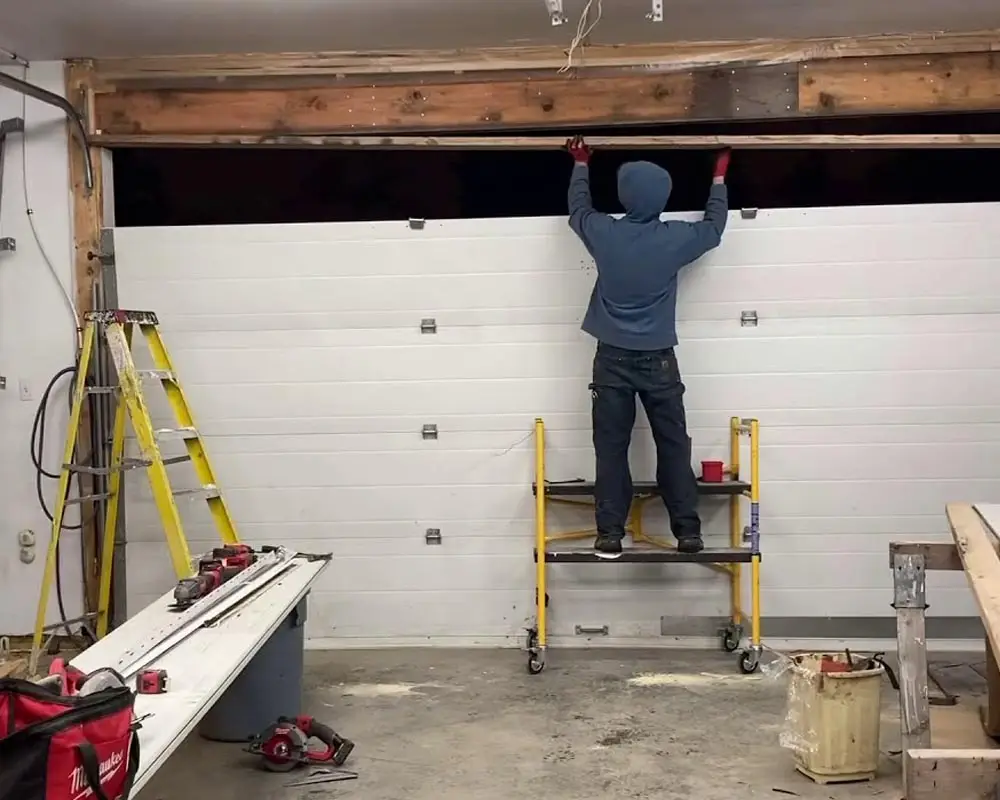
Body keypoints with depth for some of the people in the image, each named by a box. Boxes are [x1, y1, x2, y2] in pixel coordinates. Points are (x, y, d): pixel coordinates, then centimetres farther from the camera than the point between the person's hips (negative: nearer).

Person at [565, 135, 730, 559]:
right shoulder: (675, 238, -6)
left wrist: (581, 164, 35)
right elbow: (713, 227, 15)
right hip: (658, 360, 0)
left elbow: (578, 209, 18)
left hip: (612, 358, 0)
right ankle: (688, 533, 7)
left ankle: (610, 535, 1)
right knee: (673, 447, 6)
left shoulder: (603, 233, -5)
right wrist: (719, 178, 30)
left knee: (611, 448, 3)